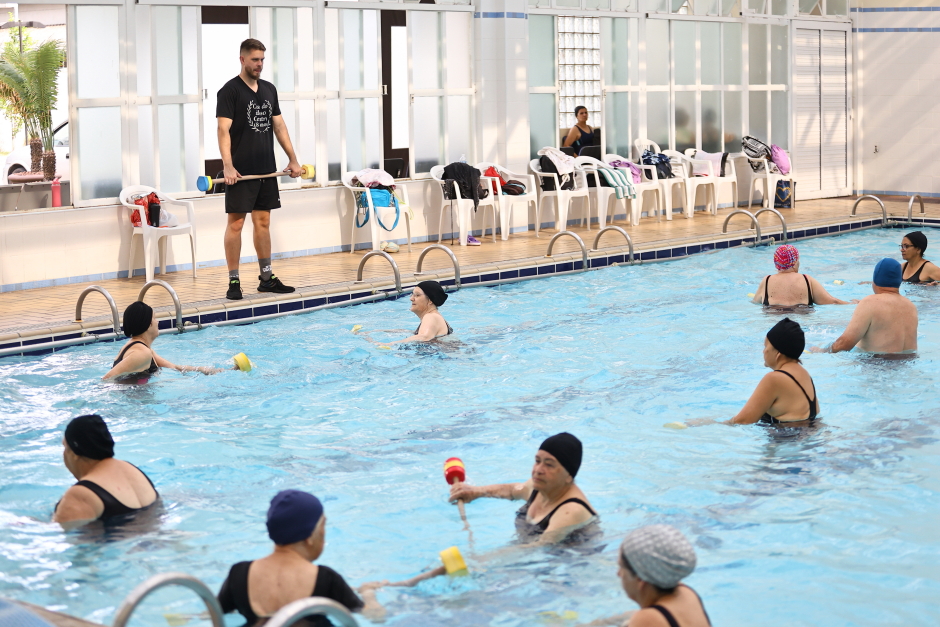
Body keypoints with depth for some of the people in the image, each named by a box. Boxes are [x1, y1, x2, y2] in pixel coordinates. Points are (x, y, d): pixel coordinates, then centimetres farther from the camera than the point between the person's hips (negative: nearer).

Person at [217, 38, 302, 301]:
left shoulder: (269, 90, 13)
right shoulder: (230, 90, -7)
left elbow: (279, 126, 18)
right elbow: (224, 130, -14)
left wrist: (293, 159, 12)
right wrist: (227, 165, -25)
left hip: (266, 170, 6)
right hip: (241, 171, -6)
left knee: (263, 222, 11)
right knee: (236, 222, -3)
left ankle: (267, 277, 18)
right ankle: (233, 282, 0)